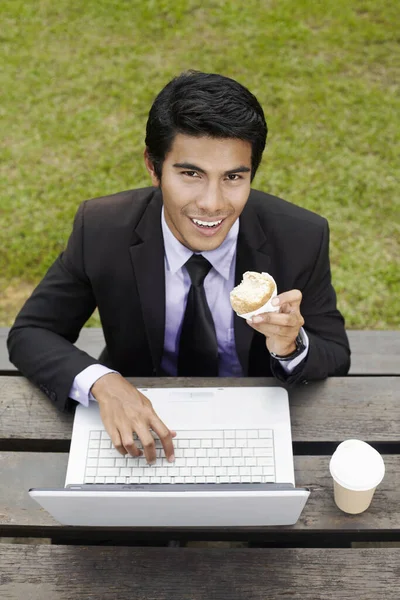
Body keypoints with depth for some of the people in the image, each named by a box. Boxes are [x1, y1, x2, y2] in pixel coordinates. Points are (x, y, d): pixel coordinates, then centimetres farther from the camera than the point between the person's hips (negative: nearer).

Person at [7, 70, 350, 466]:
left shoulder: (301, 239, -18)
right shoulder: (101, 230, -17)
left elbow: (337, 359, -7)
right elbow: (29, 334, -9)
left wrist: (291, 347, -30)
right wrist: (101, 383, -28)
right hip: (143, 421, 0)